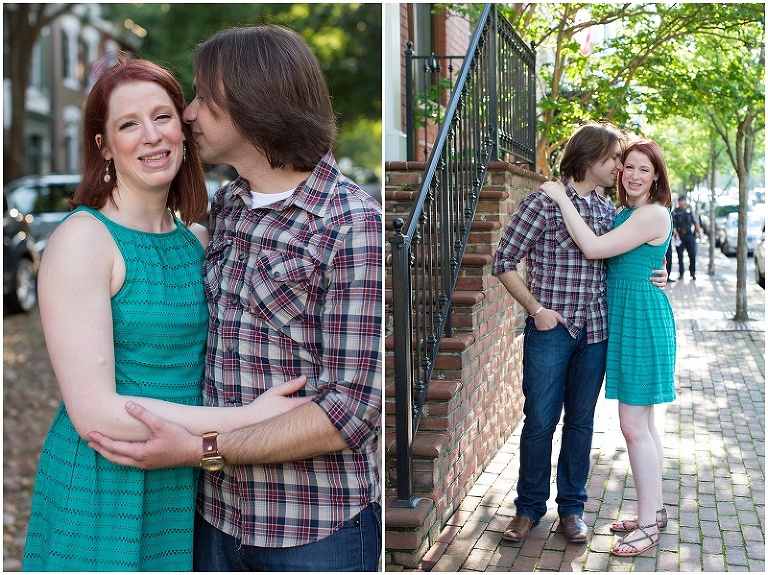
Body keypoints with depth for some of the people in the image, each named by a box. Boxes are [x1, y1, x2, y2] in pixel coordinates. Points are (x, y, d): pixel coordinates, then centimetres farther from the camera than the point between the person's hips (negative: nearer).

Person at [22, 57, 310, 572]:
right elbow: (94, 413, -21)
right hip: (102, 491, -6)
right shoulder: (82, 239, -14)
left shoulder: (198, 240, 6)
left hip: (183, 489, 6)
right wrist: (247, 420, -21)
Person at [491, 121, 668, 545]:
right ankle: (529, 506, 19)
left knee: (581, 421, 12)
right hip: (551, 329, -5)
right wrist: (537, 309, -11)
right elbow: (504, 262, -7)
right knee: (540, 420, 3)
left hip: (596, 331, 5)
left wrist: (653, 279, 1)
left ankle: (571, 506, 25)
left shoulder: (609, 210, 9)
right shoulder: (543, 201, -8)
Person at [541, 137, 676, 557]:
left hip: (641, 317, -10)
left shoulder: (654, 214, -15)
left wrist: (561, 198, -17)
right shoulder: (625, 212, 14)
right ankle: (654, 509, 25)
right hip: (624, 316, 10)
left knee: (634, 425, -7)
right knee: (642, 424, 15)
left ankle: (648, 523, 3)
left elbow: (594, 248, -22)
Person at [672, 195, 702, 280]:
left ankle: (692, 273, 7)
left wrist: (699, 233, 6)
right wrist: (676, 234, -14)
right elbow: (673, 225, -2)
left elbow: (696, 222, 12)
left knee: (692, 255, -2)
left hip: (690, 235, 1)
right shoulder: (675, 212, 4)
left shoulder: (690, 210, 10)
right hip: (680, 236, -1)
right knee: (680, 255, 1)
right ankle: (681, 273, 10)